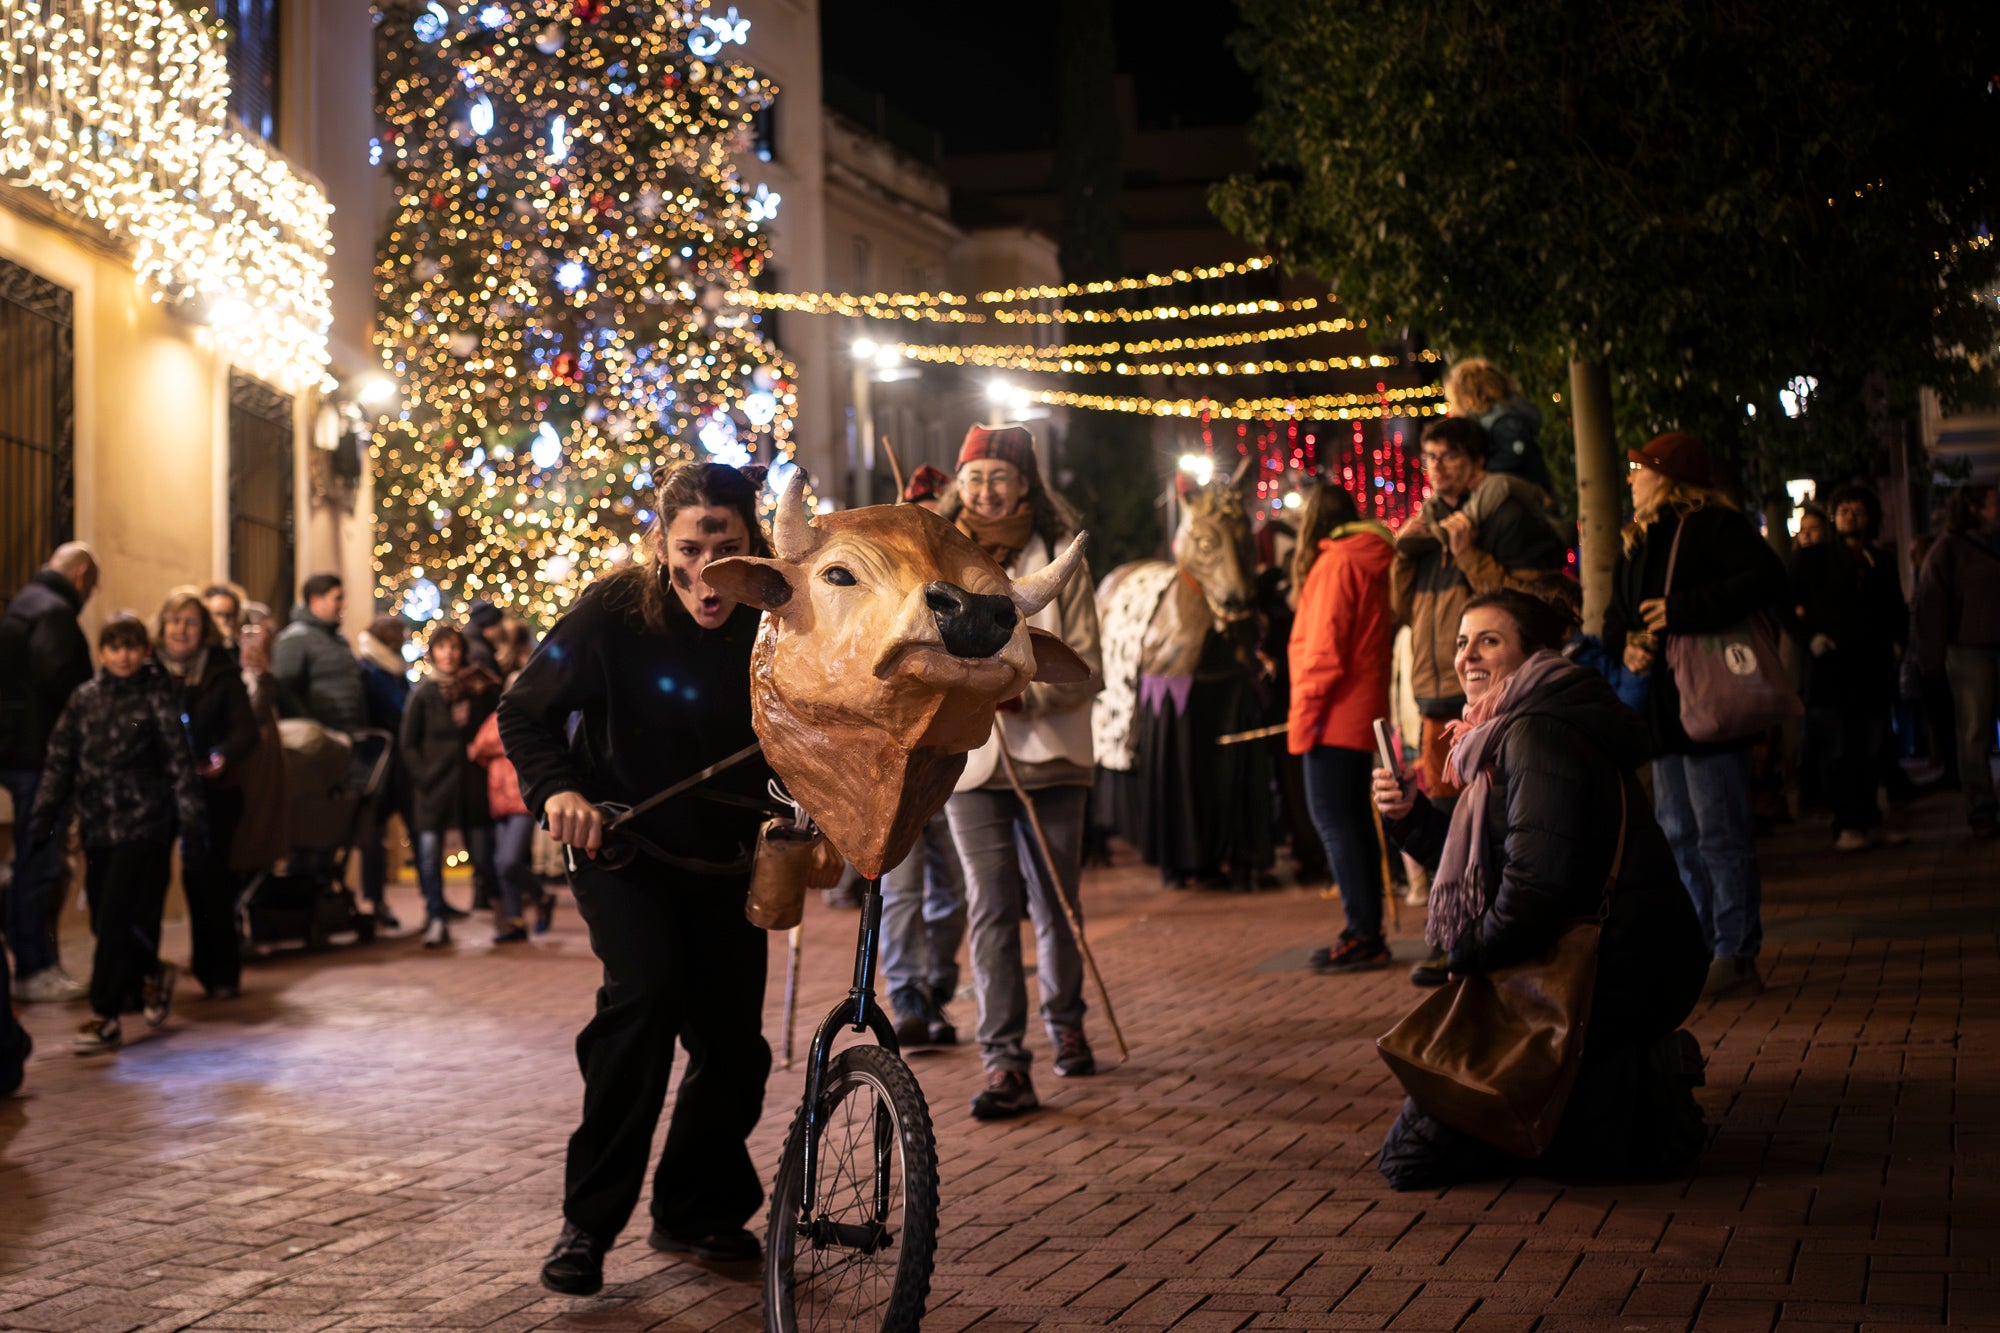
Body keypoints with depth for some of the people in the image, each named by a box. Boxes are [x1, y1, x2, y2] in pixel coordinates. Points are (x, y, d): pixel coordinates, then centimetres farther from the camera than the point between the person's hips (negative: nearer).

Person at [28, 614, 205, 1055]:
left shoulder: (156, 697, -2)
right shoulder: (84, 699, 8)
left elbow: (178, 760, -3)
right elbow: (60, 761, 11)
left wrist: (191, 814, -9)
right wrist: (44, 816, 6)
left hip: (143, 824, -5)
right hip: (97, 827, 5)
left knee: (117, 921, -8)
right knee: (104, 919, 8)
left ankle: (105, 1016, -3)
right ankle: (153, 973, 33)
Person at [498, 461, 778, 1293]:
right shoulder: (613, 613, -18)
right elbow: (526, 712, -9)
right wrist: (556, 789, -27)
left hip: (721, 865, 4)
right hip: (622, 851, -3)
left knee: (733, 1043, 5)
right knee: (647, 990, -26)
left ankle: (696, 1210, 30)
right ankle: (589, 1219, -14)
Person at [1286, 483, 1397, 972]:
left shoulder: (1334, 564, -11)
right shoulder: (1370, 563, 15)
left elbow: (1324, 650, -17)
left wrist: (1303, 717, -14)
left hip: (1335, 713, -9)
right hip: (1362, 712, 9)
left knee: (1331, 818, -9)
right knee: (1354, 818, 13)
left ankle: (1364, 935, -12)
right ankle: (1368, 933, 16)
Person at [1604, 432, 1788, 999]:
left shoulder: (1712, 526, -8)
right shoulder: (1638, 542, 18)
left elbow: (1767, 578, -22)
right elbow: (1617, 616, 21)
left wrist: (1683, 611, -22)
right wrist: (1627, 645, -3)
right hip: (1662, 709, 9)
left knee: (1720, 835, -6)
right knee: (1678, 835, 11)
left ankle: (1736, 953, 0)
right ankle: (1699, 950, 18)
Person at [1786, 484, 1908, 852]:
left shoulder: (1882, 563, 17)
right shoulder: (1811, 559, 6)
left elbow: (1897, 611, 26)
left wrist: (1897, 636, 7)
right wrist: (1808, 637, -10)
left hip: (1873, 669, 4)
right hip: (1829, 668, -4)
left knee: (1873, 750, 4)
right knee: (1837, 750, -6)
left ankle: (1869, 821, 12)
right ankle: (1848, 825, -1)